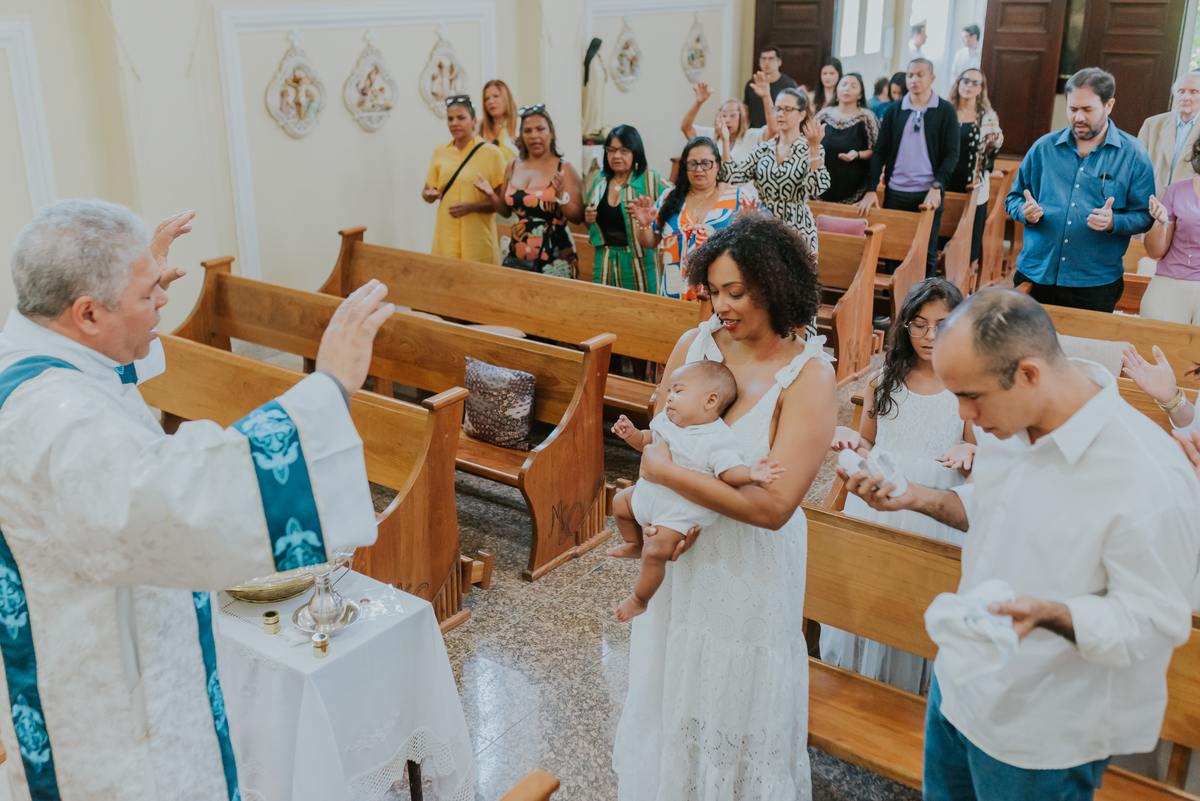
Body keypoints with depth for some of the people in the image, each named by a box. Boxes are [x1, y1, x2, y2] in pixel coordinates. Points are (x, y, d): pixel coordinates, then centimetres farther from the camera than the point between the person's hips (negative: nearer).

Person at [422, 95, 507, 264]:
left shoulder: (491, 153, -2)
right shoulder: (440, 152, 10)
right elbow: (427, 192, 15)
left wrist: (472, 207, -17)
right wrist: (429, 195, -7)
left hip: (478, 239, -3)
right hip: (445, 237, 3)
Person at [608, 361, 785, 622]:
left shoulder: (717, 441, -25)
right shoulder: (668, 421, -2)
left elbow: (729, 472, -30)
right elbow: (647, 441, 12)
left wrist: (750, 473, -50)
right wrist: (631, 433, -8)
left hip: (681, 512, -8)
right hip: (651, 491, 8)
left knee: (656, 553, -17)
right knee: (620, 502, 21)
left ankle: (639, 600, 7)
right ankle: (634, 546, 45)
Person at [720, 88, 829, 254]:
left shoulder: (812, 150, -1)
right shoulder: (763, 149, 10)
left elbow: (816, 189, -18)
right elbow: (732, 176, -1)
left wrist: (814, 148, -24)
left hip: (796, 228, -3)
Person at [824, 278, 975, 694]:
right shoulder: (884, 382, 5)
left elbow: (979, 464, 6)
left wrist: (968, 453, -17)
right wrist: (850, 440, -9)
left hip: (935, 515, -2)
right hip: (875, 508, 2)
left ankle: (909, 695, 25)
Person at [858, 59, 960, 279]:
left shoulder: (945, 111, 2)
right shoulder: (894, 111, 8)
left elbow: (952, 154, -2)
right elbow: (880, 152, 6)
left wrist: (937, 187, -14)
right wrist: (871, 189, -3)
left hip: (928, 194, -2)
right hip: (895, 192, 2)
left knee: (927, 253, 2)